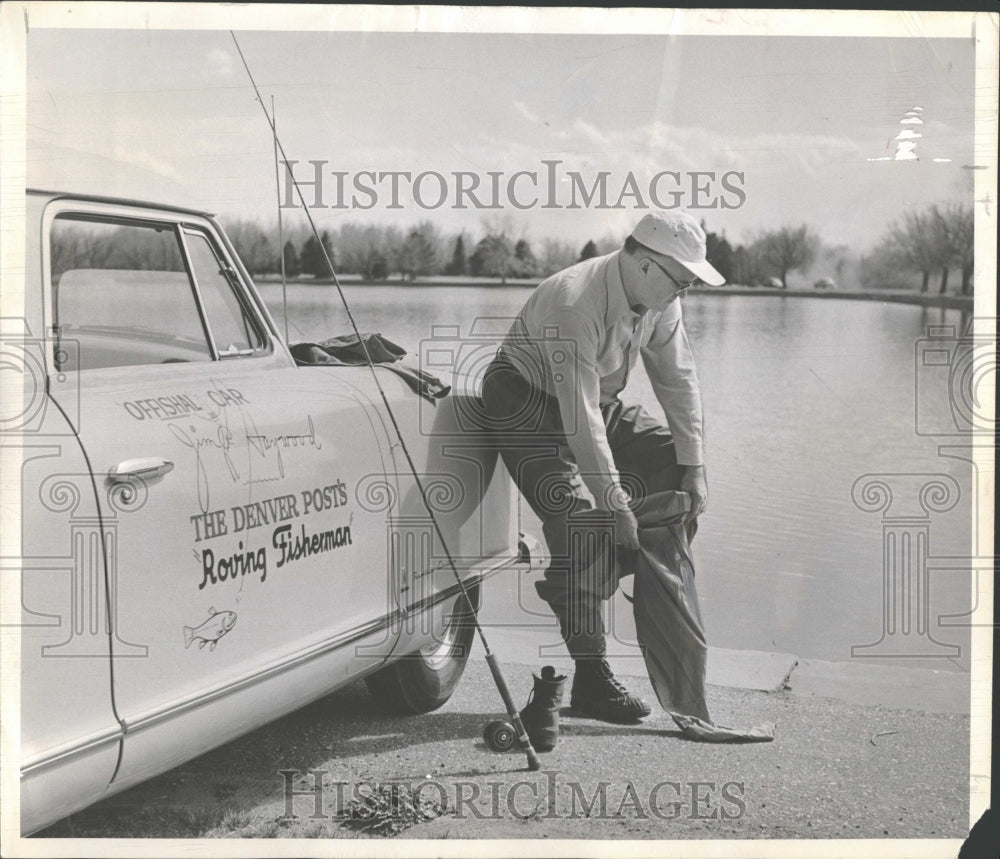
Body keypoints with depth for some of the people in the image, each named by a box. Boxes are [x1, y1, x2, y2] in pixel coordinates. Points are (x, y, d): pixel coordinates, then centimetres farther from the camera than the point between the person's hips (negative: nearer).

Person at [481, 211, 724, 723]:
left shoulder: (658, 300, -9)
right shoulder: (575, 303, -34)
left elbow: (678, 380, 1)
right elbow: (580, 419, -36)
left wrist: (694, 467, -6)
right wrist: (617, 505, -35)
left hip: (596, 402, 9)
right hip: (528, 405, -9)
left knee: (674, 458, 1)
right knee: (581, 519, -23)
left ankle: (579, 577, 3)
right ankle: (591, 680, -20)